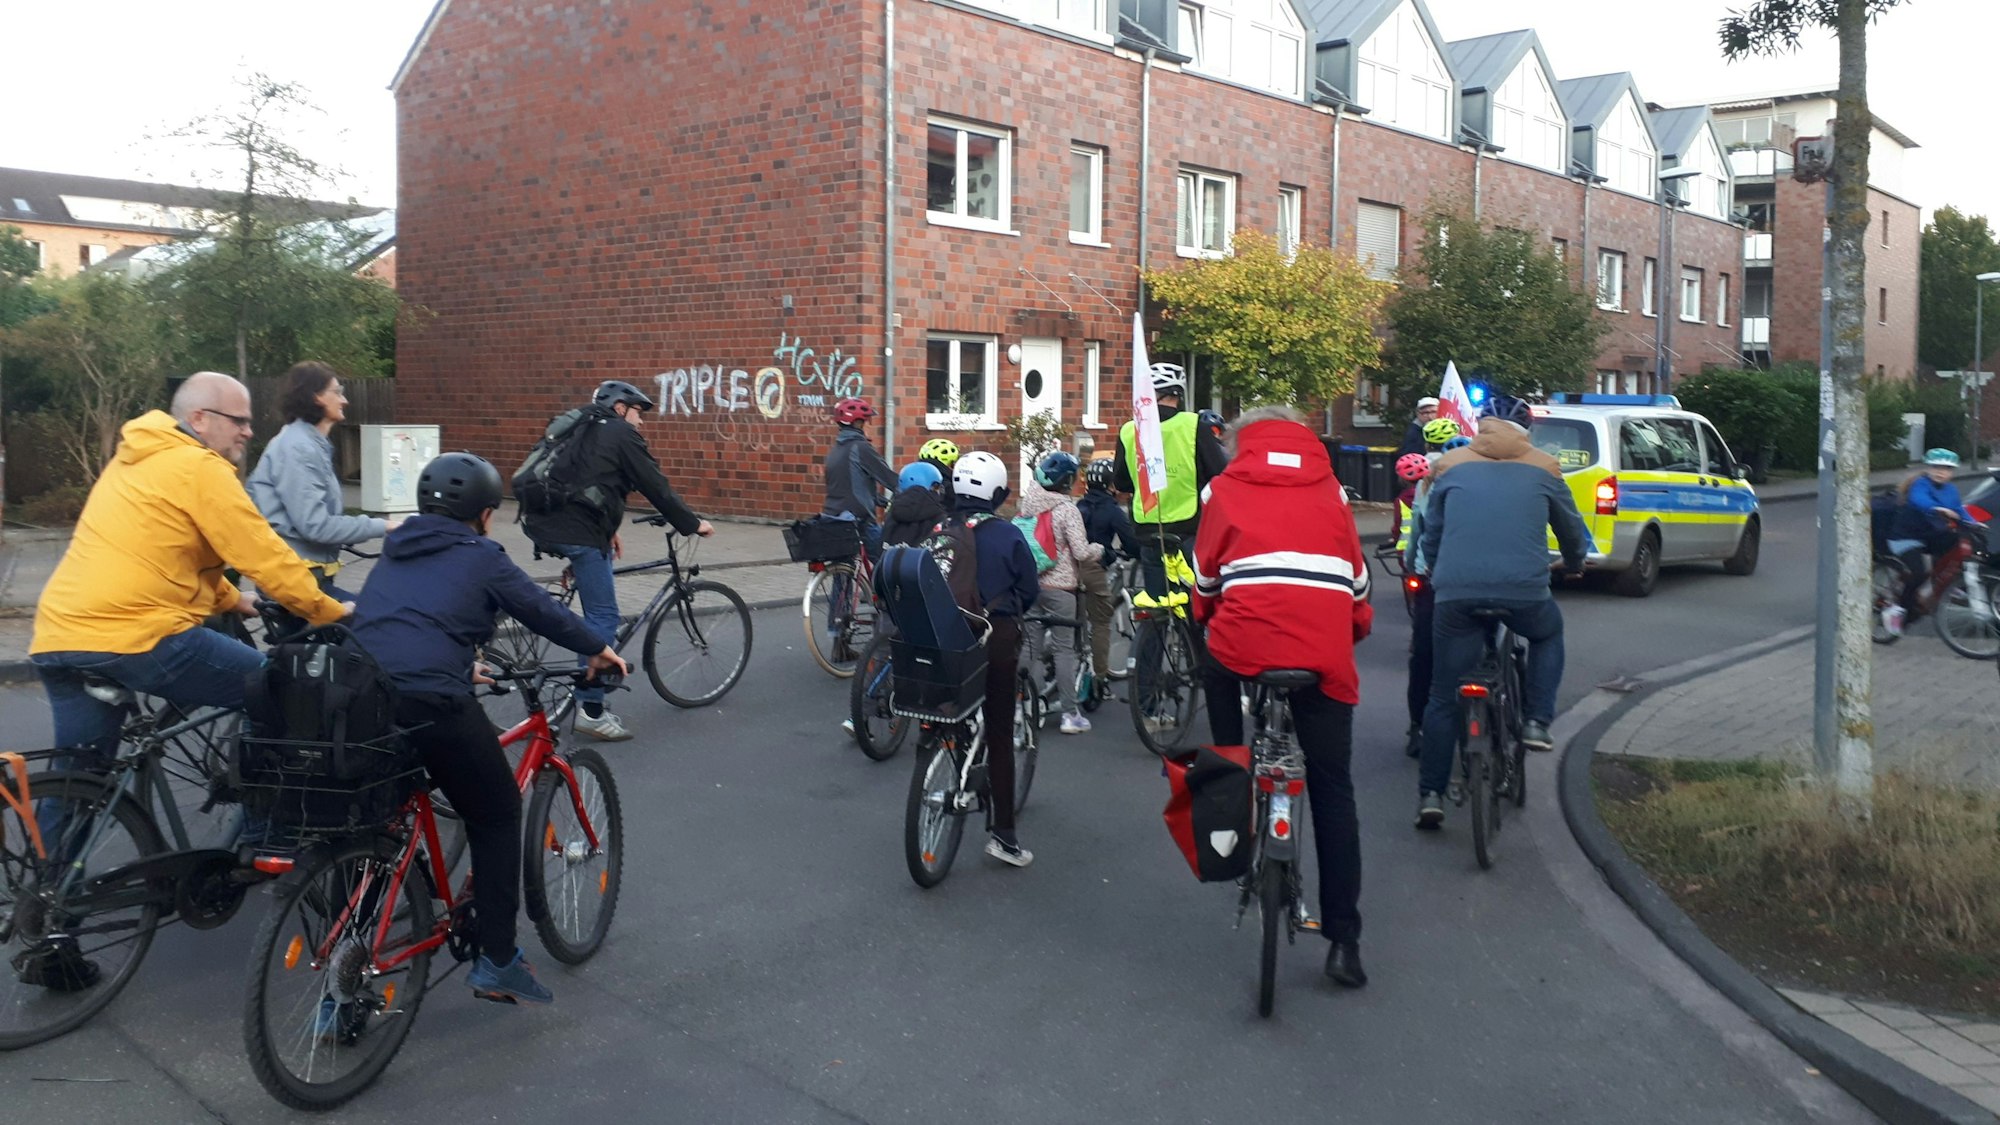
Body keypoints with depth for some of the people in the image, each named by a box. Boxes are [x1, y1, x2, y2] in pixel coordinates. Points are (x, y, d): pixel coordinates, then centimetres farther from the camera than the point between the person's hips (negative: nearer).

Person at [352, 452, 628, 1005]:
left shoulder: (393, 555, 25)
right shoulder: (481, 558, 6)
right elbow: (541, 609, 11)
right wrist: (598, 649, 27)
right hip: (433, 705, -6)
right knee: (496, 817, 14)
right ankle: (497, 961, 16)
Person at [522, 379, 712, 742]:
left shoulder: (585, 429, 26)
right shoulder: (622, 434, 1)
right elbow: (655, 487, -1)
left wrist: (607, 532, 32)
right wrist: (692, 524, 8)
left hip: (545, 522, 9)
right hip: (577, 532, -9)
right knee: (604, 616, -4)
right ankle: (591, 710, -3)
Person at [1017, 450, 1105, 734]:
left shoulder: (1029, 503, 0)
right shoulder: (1067, 509, -14)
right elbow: (1081, 552, -15)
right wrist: (1100, 549, 3)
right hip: (1059, 586, -6)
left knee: (1033, 646, 11)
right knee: (1064, 649, 0)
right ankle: (1070, 714, 2)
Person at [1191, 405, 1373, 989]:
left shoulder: (1226, 488, 16)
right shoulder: (1330, 491, 22)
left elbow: (1206, 576, 19)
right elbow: (1357, 580, 22)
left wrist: (1208, 619, 37)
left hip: (1244, 640, -2)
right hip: (1326, 653, 2)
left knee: (1218, 669, 33)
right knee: (1333, 794, 11)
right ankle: (1344, 940, 11)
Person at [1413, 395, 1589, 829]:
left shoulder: (1450, 466, 18)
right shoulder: (1542, 468, 17)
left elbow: (1431, 534, 21)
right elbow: (1572, 529, 27)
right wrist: (1573, 564, 48)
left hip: (1457, 593, 0)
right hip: (1524, 591, 0)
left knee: (1443, 696, 10)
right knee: (1548, 633, 34)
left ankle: (1431, 794, 8)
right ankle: (1536, 721, 19)